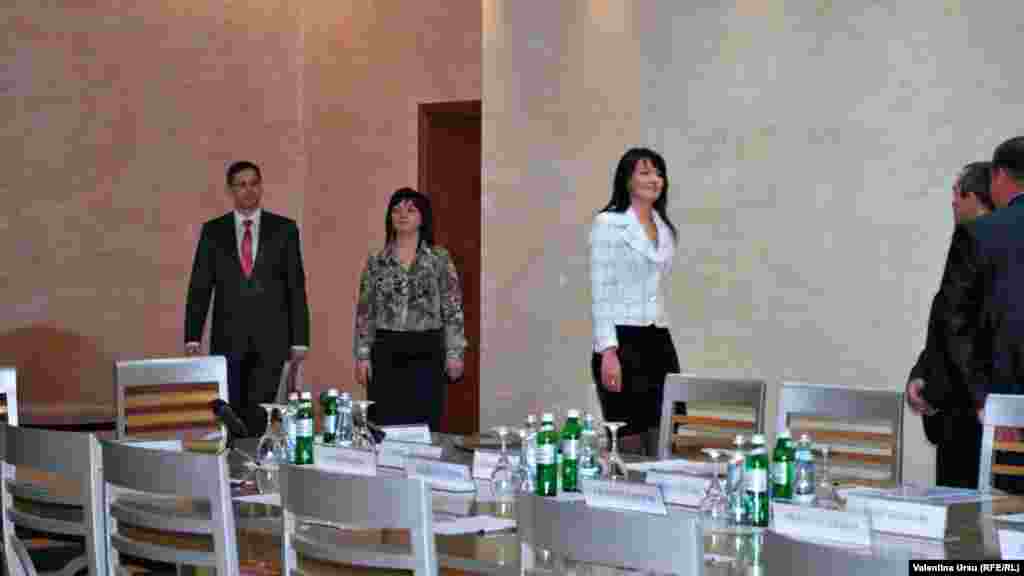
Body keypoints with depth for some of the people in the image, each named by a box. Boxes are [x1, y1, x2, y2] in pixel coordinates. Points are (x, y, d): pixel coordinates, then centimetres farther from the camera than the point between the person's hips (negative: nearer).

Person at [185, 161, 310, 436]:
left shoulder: (284, 228, 4)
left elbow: (296, 287, 3)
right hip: (228, 338, 1)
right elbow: (199, 288, 4)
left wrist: (299, 340, -3)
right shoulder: (213, 231, 5)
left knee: (257, 414, -1)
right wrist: (192, 338, -5)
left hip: (270, 339, 0)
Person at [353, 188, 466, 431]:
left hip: (426, 352, -1)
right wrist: (362, 355, 1)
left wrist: (454, 353, -5)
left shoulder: (440, 258, 2)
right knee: (384, 426, 0)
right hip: (386, 352, 1)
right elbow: (365, 312, 7)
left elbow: (453, 309, 1)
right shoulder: (376, 261, 7)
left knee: (423, 425, -1)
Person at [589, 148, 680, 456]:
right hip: (622, 341, -7)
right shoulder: (608, 223, -5)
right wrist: (608, 351, -19)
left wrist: (663, 337, 18)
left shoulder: (665, 228, 16)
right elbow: (601, 292, -11)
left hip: (660, 342, 7)